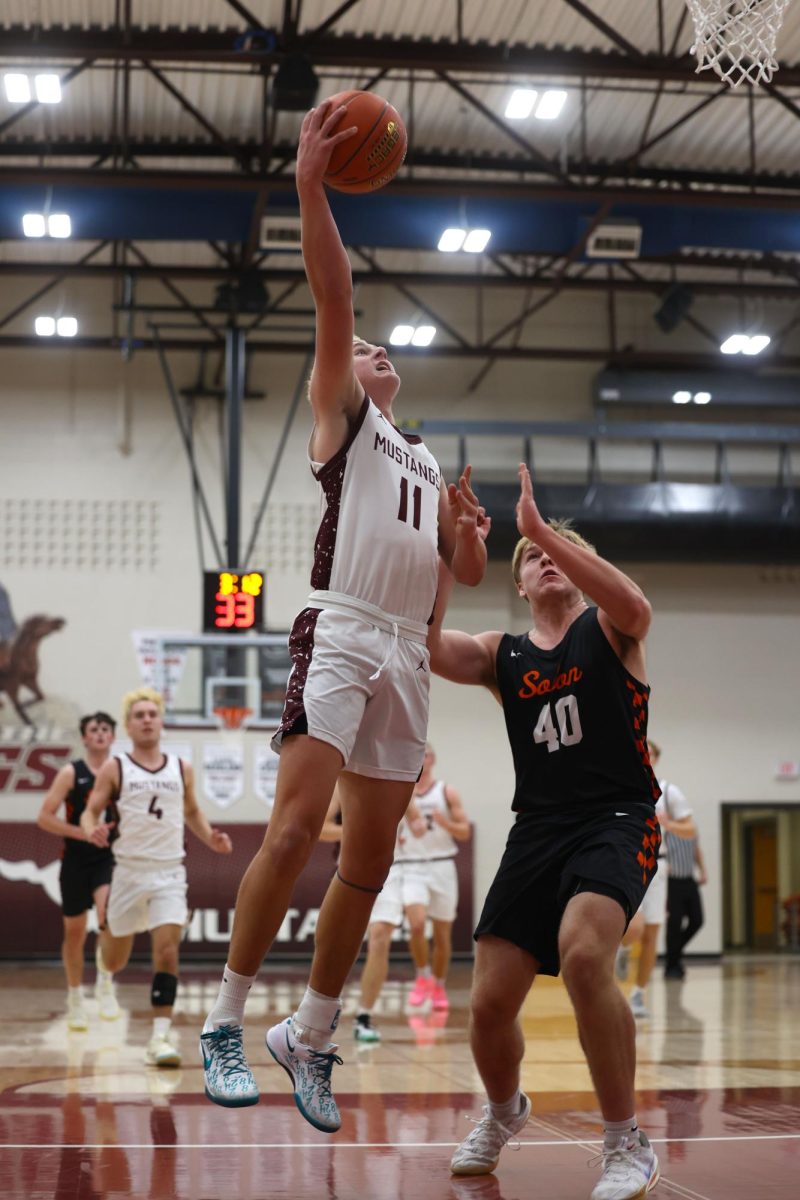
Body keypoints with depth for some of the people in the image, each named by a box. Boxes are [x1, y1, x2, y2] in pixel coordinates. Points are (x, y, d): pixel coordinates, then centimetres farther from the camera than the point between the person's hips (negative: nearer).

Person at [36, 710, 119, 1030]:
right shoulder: (71, 773, -3)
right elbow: (45, 817, -7)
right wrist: (83, 832, -17)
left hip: (110, 858, 0)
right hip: (77, 860, 0)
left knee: (108, 912, -27)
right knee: (75, 932, 8)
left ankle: (105, 984, -13)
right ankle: (75, 998, 26)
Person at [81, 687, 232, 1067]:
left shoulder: (182, 769, 7)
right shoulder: (114, 769, -1)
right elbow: (90, 812, -2)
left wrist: (210, 838, 3)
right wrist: (92, 830, -25)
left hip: (170, 873, 1)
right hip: (129, 872, -1)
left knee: (167, 952, -17)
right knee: (114, 963, 13)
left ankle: (160, 1036, -13)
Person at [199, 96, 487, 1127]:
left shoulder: (428, 462, 28)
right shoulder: (340, 416, 11)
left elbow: (468, 572, 27)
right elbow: (332, 297, -2)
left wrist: (469, 527, 5)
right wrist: (310, 186, -12)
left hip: (407, 656, 6)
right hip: (340, 635, -6)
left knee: (369, 862, 4)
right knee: (296, 827, -18)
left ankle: (309, 1038, 14)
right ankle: (224, 1026, -12)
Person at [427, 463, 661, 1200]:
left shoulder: (609, 630, 4)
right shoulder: (501, 655, 13)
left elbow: (635, 606, -21)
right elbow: (427, 647, -6)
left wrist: (543, 526, -24)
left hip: (617, 821, -4)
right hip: (538, 829, 4)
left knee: (583, 955, -32)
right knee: (489, 1006, -2)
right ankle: (504, 1114, 33)